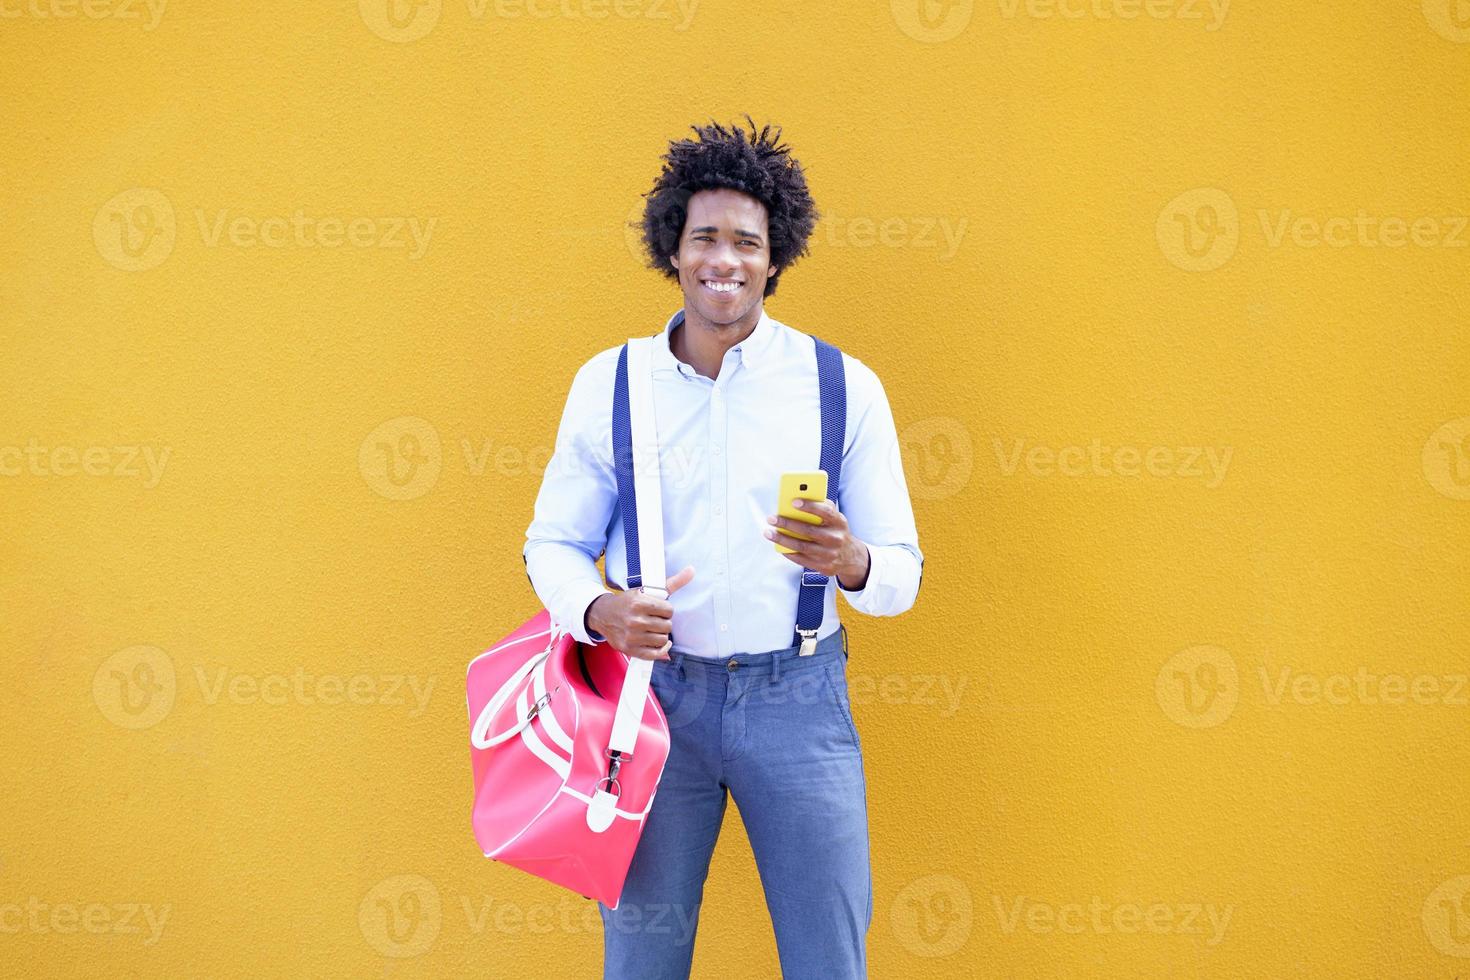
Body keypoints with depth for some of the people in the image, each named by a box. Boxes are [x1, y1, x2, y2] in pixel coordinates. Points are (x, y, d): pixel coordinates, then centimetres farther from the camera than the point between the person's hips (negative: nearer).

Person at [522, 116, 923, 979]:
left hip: (798, 695, 0)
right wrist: (599, 609, -14)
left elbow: (903, 574, 1)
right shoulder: (607, 383, 3)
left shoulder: (845, 386, 0)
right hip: (654, 687, 1)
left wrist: (850, 562, -22)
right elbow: (553, 541, 7)